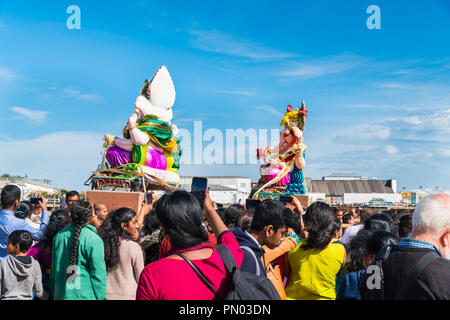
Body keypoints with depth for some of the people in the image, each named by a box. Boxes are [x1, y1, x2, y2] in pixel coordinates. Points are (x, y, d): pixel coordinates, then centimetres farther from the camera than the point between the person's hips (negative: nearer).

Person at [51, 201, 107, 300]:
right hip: (85, 295, -5)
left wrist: (54, 292, 21)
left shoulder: (59, 236, 3)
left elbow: (54, 268, 11)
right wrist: (101, 297, -4)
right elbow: (98, 275, -13)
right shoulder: (94, 240, -15)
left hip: (60, 295, 5)